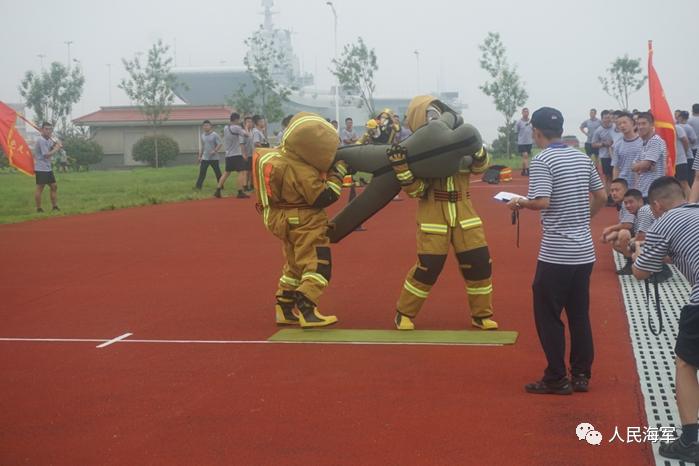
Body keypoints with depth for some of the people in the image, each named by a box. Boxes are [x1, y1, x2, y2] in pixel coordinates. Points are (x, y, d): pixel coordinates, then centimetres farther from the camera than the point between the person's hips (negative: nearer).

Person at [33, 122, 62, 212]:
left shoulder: (49, 140, 13)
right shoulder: (41, 140, -16)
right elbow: (46, 155, -21)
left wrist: (56, 144, -3)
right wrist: (56, 149, -13)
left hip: (48, 168, 10)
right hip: (41, 168, -10)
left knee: (54, 186, 11)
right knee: (40, 188, -5)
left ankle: (55, 207, 17)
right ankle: (39, 209, -2)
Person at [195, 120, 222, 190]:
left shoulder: (215, 135, -6)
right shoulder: (203, 136, 13)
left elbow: (219, 144, -12)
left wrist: (215, 151, -26)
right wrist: (200, 156, 18)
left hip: (214, 158, -5)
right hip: (204, 158, 5)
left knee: (217, 172, 2)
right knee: (202, 172, -1)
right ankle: (198, 186, -1)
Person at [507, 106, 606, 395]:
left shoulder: (542, 161, -12)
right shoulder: (583, 158, 9)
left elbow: (542, 202, -22)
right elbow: (601, 197, 15)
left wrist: (519, 203, -4)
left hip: (556, 254, -7)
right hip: (585, 251, 7)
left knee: (548, 315, 3)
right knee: (580, 314, 13)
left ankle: (556, 379, 5)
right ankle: (581, 375, 17)